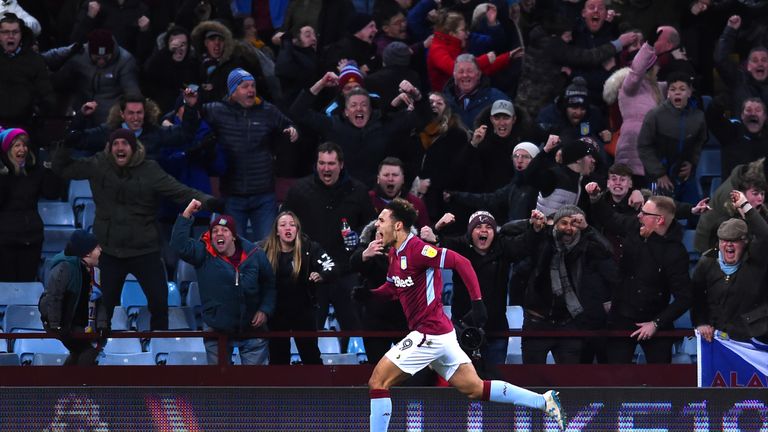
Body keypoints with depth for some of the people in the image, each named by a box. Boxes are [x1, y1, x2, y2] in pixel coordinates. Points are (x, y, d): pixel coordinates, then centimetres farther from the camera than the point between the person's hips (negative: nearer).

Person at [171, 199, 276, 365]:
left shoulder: (254, 255, -4)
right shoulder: (204, 253, -7)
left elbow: (270, 285, 6)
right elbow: (179, 245, -23)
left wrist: (265, 310, -7)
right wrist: (187, 214, -26)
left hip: (252, 328, 0)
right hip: (217, 330, 0)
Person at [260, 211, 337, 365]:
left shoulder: (308, 247, -10)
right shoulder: (265, 249, -7)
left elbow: (331, 267, -11)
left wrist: (321, 276, -34)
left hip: (303, 310, -1)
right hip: (277, 312, 1)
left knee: (311, 355, 4)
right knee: (278, 358, 12)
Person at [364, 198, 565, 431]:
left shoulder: (416, 250, -16)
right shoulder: (395, 253, 14)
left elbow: (461, 262, -20)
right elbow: (392, 289, 26)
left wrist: (477, 302, -24)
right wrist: (368, 293, 5)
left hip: (430, 333, -10)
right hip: (440, 333, 10)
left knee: (378, 382, -8)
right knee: (475, 388, 10)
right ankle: (544, 401, 9)